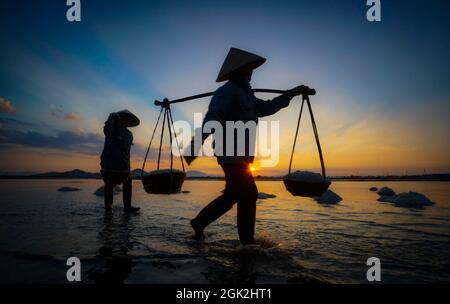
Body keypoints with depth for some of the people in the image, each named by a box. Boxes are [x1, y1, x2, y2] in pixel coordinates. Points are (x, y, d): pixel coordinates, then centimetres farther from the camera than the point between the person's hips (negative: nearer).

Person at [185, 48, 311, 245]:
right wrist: (195, 147, -33)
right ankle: (248, 241, 9)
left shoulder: (245, 95, 21)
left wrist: (292, 93, 33)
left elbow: (267, 107, 30)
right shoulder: (228, 91, -10)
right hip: (232, 155, -10)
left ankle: (199, 222, 27)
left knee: (233, 195, 16)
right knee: (248, 195, -4)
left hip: (237, 156, 10)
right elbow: (211, 119, -23)